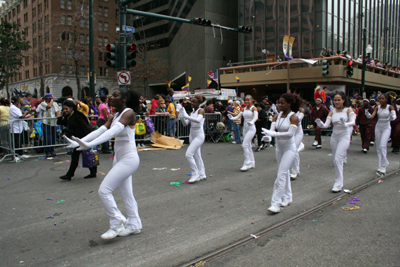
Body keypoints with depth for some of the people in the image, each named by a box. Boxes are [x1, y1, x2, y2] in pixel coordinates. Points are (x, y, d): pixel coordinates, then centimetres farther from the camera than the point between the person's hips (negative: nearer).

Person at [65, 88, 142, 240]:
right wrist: (79, 142, -8)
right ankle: (134, 225, 27)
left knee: (104, 190, -10)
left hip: (129, 159, -9)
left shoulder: (129, 113, -14)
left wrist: (90, 144, -38)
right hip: (119, 158, 9)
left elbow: (113, 131, -28)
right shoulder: (115, 116, 13)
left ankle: (117, 224, 3)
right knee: (126, 193, 15)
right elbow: (100, 131, 4)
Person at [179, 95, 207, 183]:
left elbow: (198, 120, -30)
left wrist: (186, 116, -31)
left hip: (199, 135, -8)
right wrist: (183, 116, -10)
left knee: (188, 154, -17)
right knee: (197, 156, 13)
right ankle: (202, 174, 24)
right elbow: (185, 124, 7)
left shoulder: (201, 110, -9)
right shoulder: (192, 113, 12)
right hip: (192, 135, 8)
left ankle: (195, 174, -8)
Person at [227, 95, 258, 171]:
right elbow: (238, 116, 3)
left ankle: (247, 163, -9)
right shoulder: (244, 108, 10)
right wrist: (232, 118, -19)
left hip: (251, 128, -7)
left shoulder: (253, 108, -7)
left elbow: (256, 116, -25)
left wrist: (252, 122, -46)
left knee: (244, 145, -16)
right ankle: (252, 163, 23)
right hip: (245, 128, 7)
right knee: (248, 146, 12)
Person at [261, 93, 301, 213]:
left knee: (281, 174, -12)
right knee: (285, 173, 17)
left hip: (289, 148, -6)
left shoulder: (293, 117, -13)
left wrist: (273, 134, -34)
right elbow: (272, 129, -7)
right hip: (279, 148, 7)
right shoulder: (277, 116, 4)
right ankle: (287, 197, 32)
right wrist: (268, 135, -31)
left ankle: (276, 203, -10)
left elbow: (290, 134, -25)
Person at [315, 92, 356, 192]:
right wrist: (320, 124, -26)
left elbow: (353, 122, -19)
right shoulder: (332, 112, 7)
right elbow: (326, 124, -4)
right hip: (334, 137, 5)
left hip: (344, 137, -5)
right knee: (336, 160, 11)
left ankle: (338, 184, -8)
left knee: (338, 159, -16)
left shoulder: (348, 110, -3)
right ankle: (339, 183, 26)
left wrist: (345, 124, -40)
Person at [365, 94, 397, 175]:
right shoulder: (377, 107, 1)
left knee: (382, 146, -17)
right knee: (378, 147, 6)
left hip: (386, 128, -4)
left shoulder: (390, 107, -7)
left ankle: (383, 166, -9)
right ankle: (381, 166, 15)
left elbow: (394, 117, -19)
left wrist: (392, 117, -42)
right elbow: (372, 116, -9)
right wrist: (367, 114, -30)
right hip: (378, 127, 4)